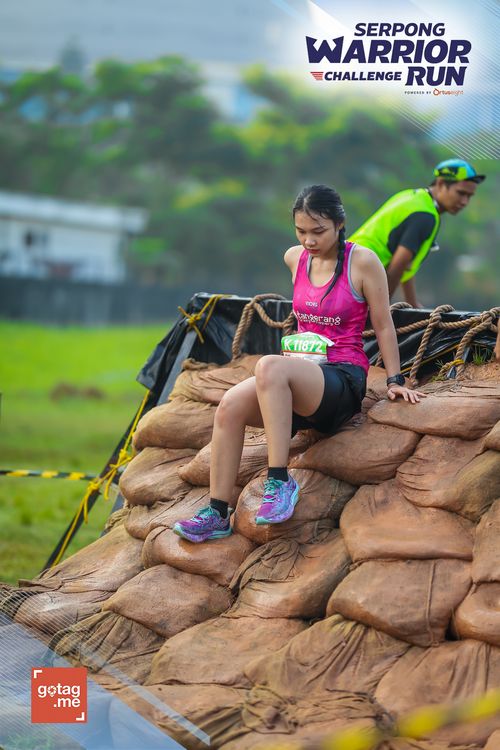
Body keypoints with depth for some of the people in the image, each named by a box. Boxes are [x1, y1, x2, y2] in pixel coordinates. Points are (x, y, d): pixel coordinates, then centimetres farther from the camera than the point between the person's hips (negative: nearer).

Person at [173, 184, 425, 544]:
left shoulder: (363, 261, -5)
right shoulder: (294, 258, 12)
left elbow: (383, 326, 1)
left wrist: (395, 381, 2)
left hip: (344, 381, -6)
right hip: (303, 373, 6)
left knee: (270, 366, -36)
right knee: (231, 405, -24)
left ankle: (280, 481, -35)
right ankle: (218, 514, -21)